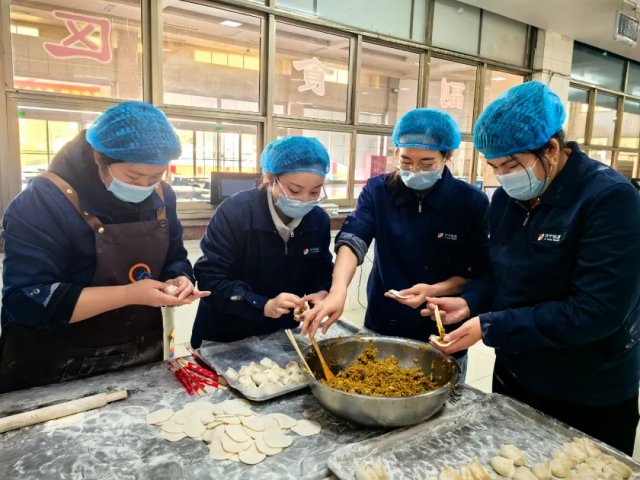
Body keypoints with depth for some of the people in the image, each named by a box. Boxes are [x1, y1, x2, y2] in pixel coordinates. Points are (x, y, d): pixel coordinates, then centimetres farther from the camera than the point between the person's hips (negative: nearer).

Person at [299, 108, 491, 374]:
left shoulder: (472, 202, -10)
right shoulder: (377, 190, -7)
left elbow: (477, 273, -7)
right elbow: (352, 239, -22)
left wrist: (434, 291, -25)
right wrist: (338, 291, -40)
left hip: (442, 336, -1)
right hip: (382, 328, 2)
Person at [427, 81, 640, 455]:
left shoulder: (610, 199, -21)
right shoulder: (506, 199, 0)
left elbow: (597, 311, -27)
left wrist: (490, 327, -26)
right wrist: (470, 304, -10)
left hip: (589, 400, -6)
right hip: (514, 377, 7)